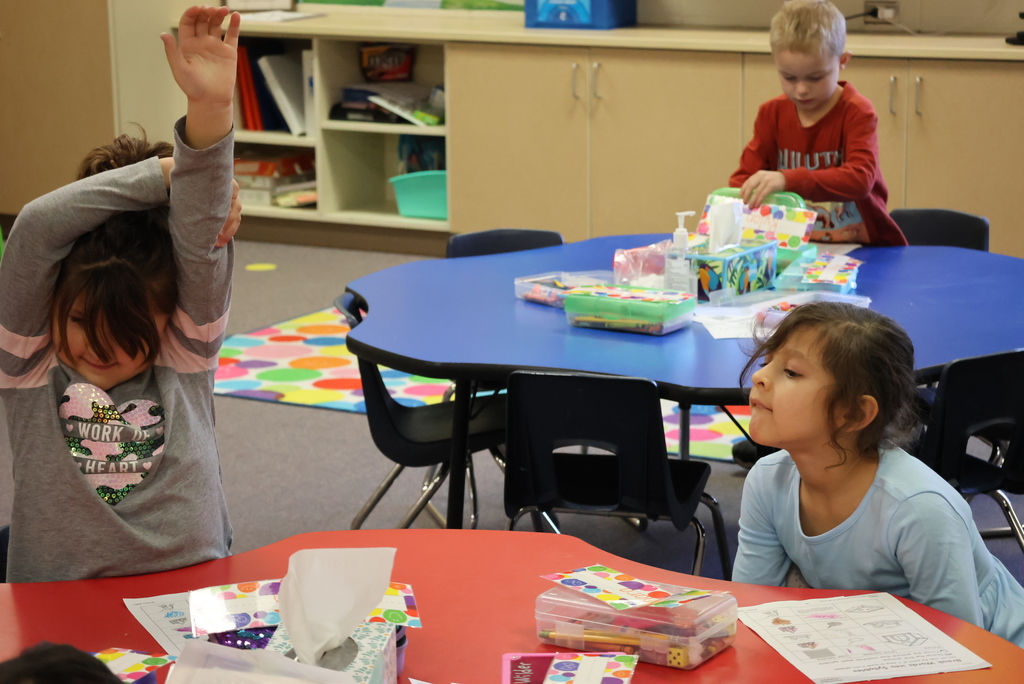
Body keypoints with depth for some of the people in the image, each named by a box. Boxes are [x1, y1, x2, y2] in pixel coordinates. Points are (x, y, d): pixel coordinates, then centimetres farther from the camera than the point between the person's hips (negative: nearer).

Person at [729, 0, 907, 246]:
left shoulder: (857, 113, -10)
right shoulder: (772, 114, 5)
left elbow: (860, 178, -25)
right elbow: (745, 175, 6)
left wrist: (787, 180, -38)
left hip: (861, 247, -4)